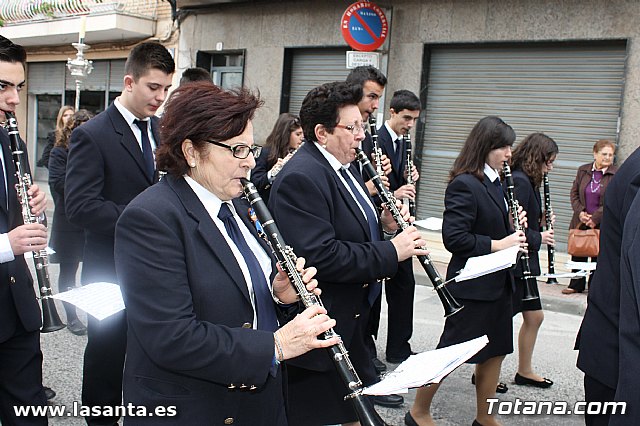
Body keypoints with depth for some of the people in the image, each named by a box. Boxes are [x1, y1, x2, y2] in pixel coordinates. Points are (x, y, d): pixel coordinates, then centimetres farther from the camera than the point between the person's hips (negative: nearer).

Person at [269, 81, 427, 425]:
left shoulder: (345, 168, 11)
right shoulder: (300, 178, -22)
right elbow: (319, 256, -30)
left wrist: (383, 225, 1)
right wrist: (390, 251, -23)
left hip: (353, 323, 10)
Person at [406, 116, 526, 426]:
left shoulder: (495, 182, 10)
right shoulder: (464, 184, -19)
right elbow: (454, 237, -23)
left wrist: (513, 226, 2)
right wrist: (497, 245, -23)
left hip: (498, 282, 9)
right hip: (472, 284, -9)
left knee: (496, 351, 15)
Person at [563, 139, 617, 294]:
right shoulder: (583, 170, 5)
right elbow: (574, 193, 9)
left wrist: (595, 218, -16)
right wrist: (580, 212, -7)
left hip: (602, 224, -3)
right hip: (581, 223, 4)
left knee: (598, 256, 5)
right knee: (578, 254, 11)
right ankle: (576, 284, 26)